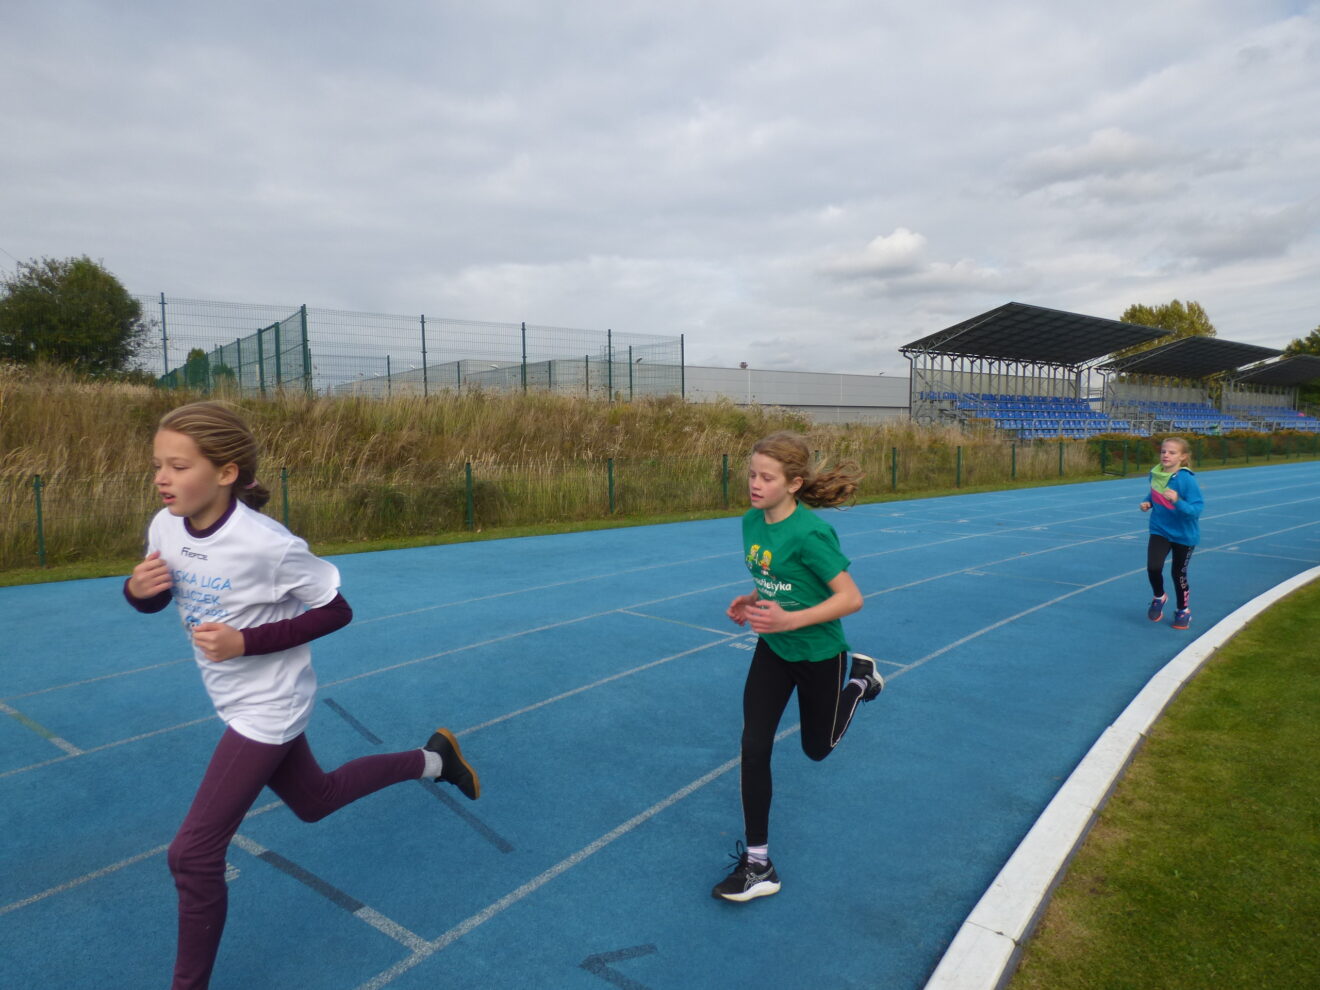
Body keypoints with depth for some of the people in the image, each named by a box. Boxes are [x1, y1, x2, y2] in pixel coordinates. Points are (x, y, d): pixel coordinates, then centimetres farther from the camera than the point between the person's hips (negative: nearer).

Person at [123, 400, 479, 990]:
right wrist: (137, 588, -16)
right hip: (240, 702, 8)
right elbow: (153, 600, 9)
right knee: (314, 801, 26)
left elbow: (336, 611, -19)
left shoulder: (266, 544, -29)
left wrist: (247, 641, -27)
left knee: (193, 853, -4)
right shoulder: (165, 526, -9)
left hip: (267, 708, -8)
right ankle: (433, 759, 43)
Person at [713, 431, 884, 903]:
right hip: (772, 650, 5)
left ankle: (858, 678, 43)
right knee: (753, 747, -5)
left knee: (816, 748, 18)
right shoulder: (752, 521, -6)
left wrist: (789, 619, -35)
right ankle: (758, 865, 8)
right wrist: (751, 601, -8)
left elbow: (851, 598, -26)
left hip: (818, 654, -5)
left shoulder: (810, 533, -28)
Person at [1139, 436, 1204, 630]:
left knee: (1178, 573, 9)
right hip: (1160, 530, 3)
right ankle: (1159, 598, 19)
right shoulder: (1155, 474, -7)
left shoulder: (1187, 480, -23)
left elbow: (1196, 509, -26)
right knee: (1153, 568, -12)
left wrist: (1177, 501, -42)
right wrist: (1148, 503, -5)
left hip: (1184, 534, -3)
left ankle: (1183, 610, 34)